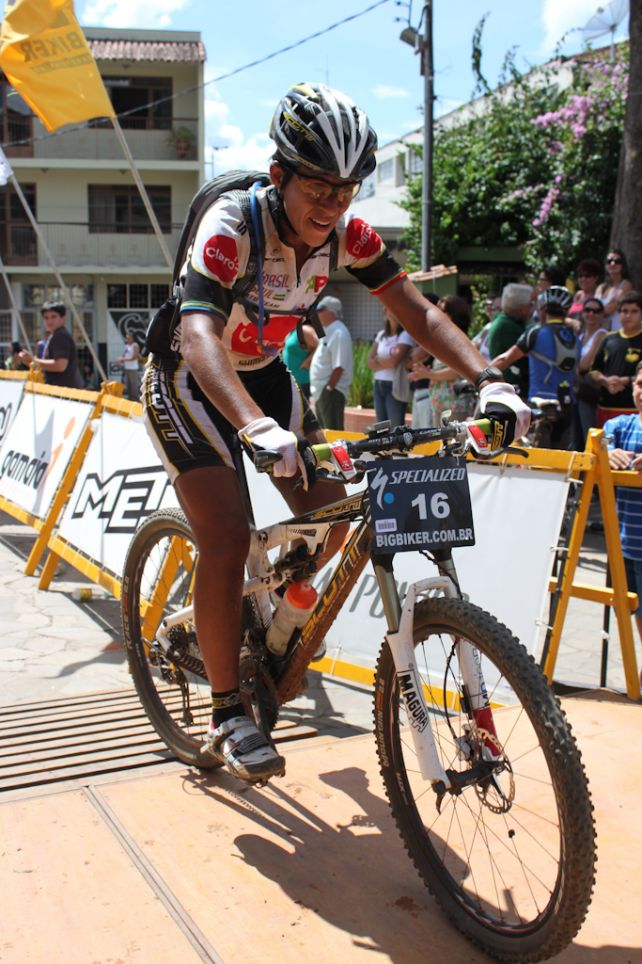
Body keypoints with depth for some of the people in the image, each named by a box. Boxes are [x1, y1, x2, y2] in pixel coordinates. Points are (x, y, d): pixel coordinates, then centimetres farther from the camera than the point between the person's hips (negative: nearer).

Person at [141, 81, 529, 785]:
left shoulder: (347, 234, -15)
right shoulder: (230, 227, -32)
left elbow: (417, 312, -15)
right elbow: (199, 337, -46)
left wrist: (488, 381, -32)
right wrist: (256, 427, -64)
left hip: (264, 373, 6)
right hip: (188, 383, -5)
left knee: (332, 514, -5)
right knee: (227, 540, -17)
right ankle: (228, 719, -4)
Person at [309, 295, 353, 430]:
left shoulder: (339, 334, -16)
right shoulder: (328, 332, 15)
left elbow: (339, 367, -22)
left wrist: (329, 388, -20)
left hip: (331, 391, -10)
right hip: (321, 391, 10)